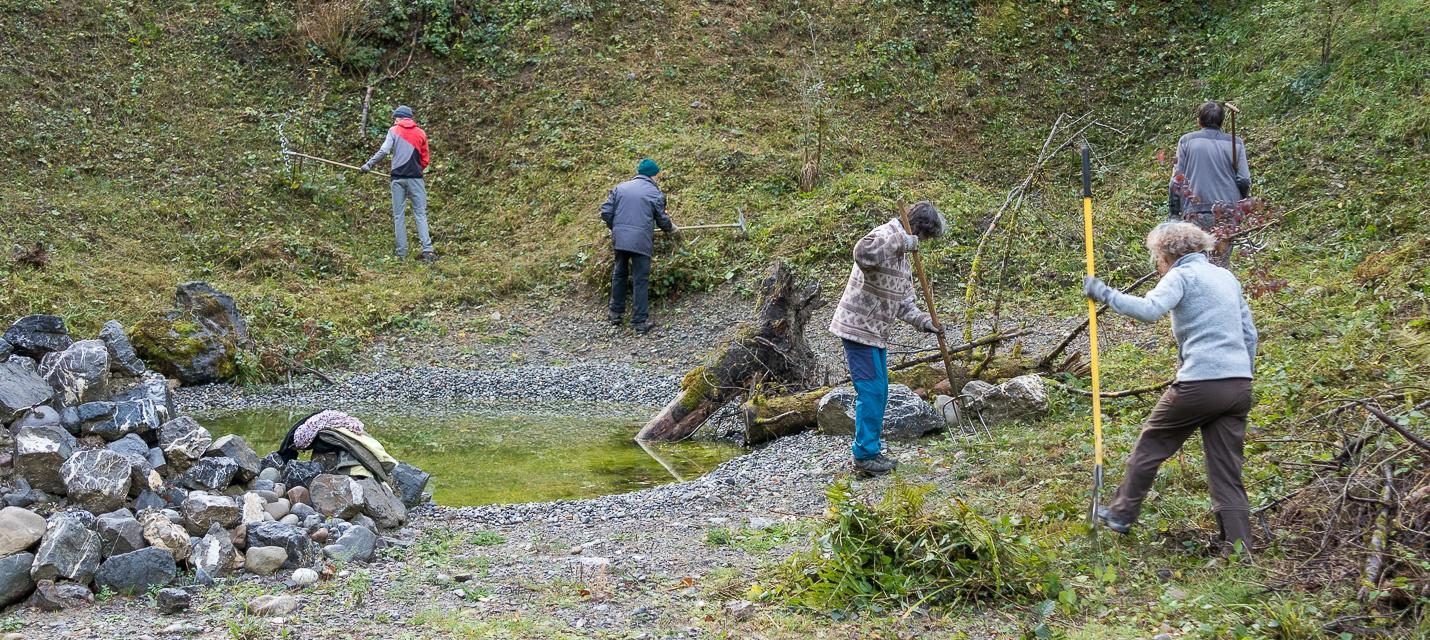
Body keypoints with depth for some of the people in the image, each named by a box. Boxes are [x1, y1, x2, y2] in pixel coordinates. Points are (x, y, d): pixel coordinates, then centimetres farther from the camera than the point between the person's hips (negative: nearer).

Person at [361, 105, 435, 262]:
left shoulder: (394, 131, 2)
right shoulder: (420, 133, 9)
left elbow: (384, 151, -10)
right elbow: (426, 160, 12)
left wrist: (369, 164, -3)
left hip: (398, 178, -1)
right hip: (415, 178, 1)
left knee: (398, 216, 4)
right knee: (420, 215, 0)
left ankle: (401, 253, 1)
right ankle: (427, 250, -13)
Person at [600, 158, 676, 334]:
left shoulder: (620, 188, 11)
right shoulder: (655, 193, 1)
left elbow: (606, 212, 6)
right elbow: (662, 220, 8)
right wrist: (671, 228, 30)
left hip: (619, 239, 4)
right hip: (641, 241, -4)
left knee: (619, 275, 20)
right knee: (640, 281, 1)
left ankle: (616, 313, 27)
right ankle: (640, 321, 2)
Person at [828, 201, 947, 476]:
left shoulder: (902, 253, 17)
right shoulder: (885, 235, -15)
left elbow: (903, 301, 18)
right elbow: (863, 253, -41)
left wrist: (921, 320, 1)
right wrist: (901, 242, -33)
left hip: (877, 332, 10)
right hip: (858, 328, -10)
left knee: (879, 392, 13)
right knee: (871, 390, -10)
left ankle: (871, 452, 21)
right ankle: (865, 455, -5)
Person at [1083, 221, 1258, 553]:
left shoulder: (1181, 276, -2)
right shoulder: (1227, 277, 21)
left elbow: (1149, 309, -21)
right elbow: (1250, 334, 21)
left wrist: (1104, 293, -13)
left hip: (1200, 382, -7)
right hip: (1239, 386, 7)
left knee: (1150, 444, 13)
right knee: (1227, 470, 8)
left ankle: (1122, 513, 24)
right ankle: (1239, 547, 4)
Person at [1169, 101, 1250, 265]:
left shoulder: (1187, 141, 4)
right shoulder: (1236, 144, 7)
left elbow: (1176, 181, 1)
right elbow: (1244, 181, 3)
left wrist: (1173, 214, 6)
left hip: (1195, 213, -1)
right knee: (1221, 265, 3)